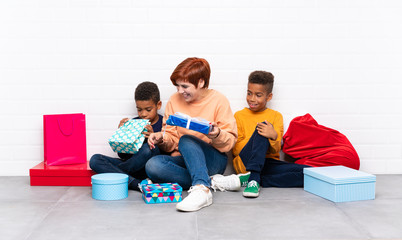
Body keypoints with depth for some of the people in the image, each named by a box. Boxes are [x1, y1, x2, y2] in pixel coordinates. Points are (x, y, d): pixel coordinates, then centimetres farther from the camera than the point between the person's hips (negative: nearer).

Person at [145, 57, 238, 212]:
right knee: (152, 165, -28)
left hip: (213, 160, -4)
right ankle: (214, 181, -26)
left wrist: (218, 135, -26)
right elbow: (172, 139, 11)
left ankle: (201, 189, -49)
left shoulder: (218, 100, -4)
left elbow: (230, 141, -5)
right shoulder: (174, 101, 5)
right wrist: (163, 139, -11)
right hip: (182, 160, 4)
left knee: (186, 141, -33)